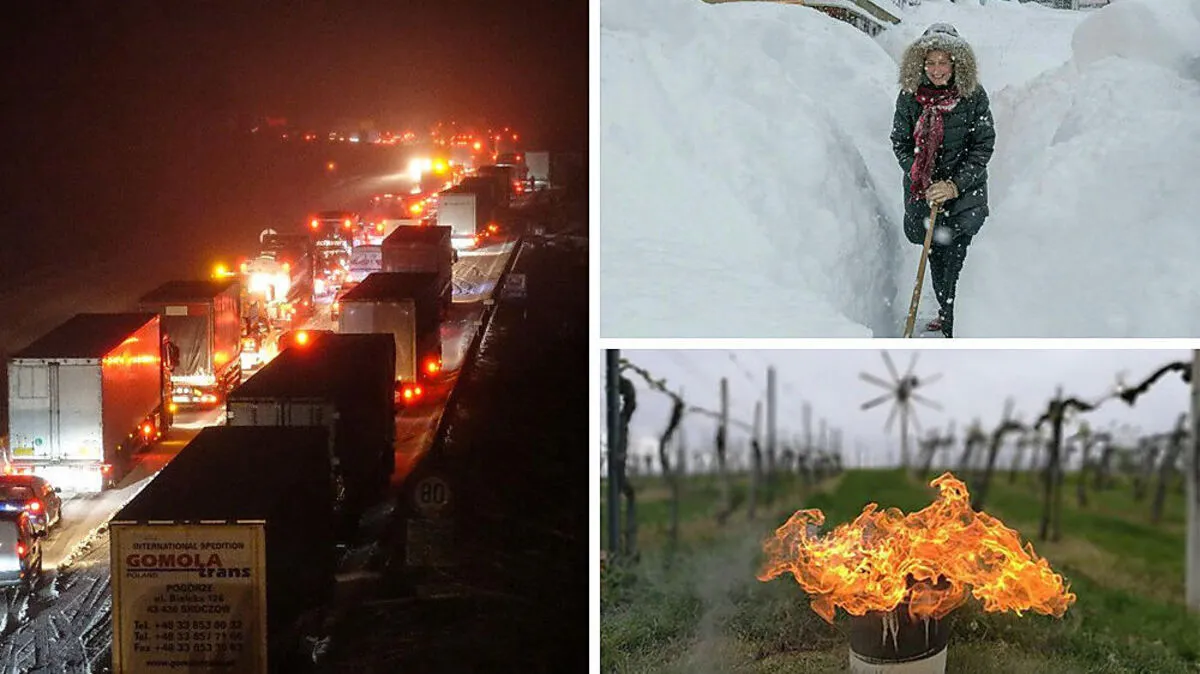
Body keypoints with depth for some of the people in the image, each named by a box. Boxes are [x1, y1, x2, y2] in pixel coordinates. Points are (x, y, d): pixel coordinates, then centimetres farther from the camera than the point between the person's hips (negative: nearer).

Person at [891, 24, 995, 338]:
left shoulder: (974, 95, -9)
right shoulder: (910, 96, -3)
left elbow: (983, 146, -8)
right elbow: (901, 143, 2)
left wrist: (955, 185, -18)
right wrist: (923, 181, -9)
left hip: (964, 193, -3)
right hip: (924, 192, 3)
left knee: (956, 259, -7)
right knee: (935, 256, 15)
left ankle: (955, 328, -1)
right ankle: (946, 314, 35)